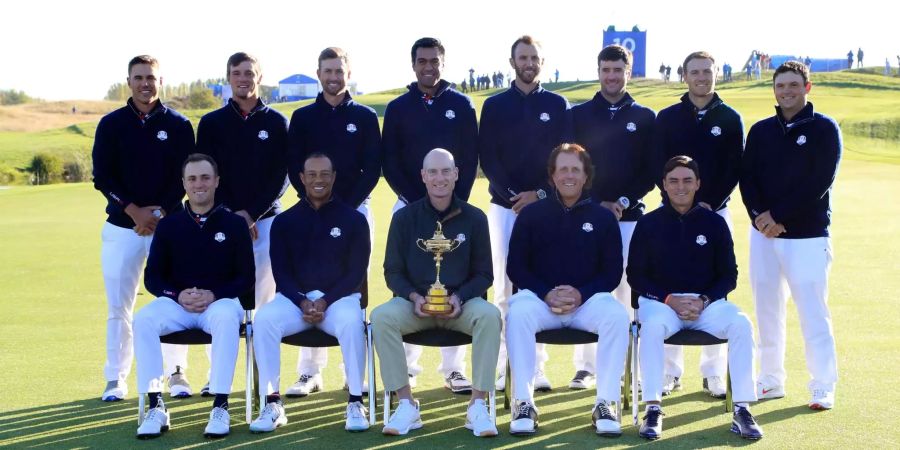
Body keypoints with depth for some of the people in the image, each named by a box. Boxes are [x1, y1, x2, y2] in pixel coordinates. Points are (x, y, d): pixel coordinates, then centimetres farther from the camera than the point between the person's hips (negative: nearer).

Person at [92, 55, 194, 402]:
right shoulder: (111, 124, 6)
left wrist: (159, 211, -12)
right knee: (118, 305, 2)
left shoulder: (179, 125, 5)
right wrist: (134, 210, -11)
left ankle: (176, 373, 12)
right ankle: (116, 380, 11)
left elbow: (185, 177, 0)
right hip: (121, 226, 1)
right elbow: (101, 176, 0)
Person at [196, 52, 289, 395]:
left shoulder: (276, 123, 7)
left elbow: (281, 176, 2)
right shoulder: (212, 123, 8)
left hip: (265, 220, 0)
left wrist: (252, 213, -9)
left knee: (264, 298, 0)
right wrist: (231, 215, -9)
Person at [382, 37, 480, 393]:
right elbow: (389, 163, 4)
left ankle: (453, 368, 4)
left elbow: (470, 159, 5)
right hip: (409, 205, 0)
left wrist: (457, 201, -7)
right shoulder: (398, 108, 7)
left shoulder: (461, 105, 7)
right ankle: (406, 367, 5)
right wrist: (416, 201, -7)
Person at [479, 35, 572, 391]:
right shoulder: (495, 106, 8)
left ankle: (536, 368, 3)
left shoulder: (557, 105, 9)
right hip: (504, 206, 0)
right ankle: (503, 368, 3)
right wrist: (512, 194, -11)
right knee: (504, 289, -1)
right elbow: (487, 158, 2)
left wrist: (541, 193, -9)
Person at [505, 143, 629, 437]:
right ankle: (524, 403, -25)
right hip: (540, 297, 0)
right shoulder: (531, 214, 7)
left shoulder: (603, 217, 8)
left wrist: (581, 294, -14)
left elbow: (613, 271, 5)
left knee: (617, 316, -31)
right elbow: (516, 267, 4)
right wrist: (546, 293, -14)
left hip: (589, 299, 1)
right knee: (517, 314, -34)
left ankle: (605, 404, -22)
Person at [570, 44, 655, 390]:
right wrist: (597, 203, -7)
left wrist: (624, 201, -7)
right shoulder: (579, 115, 8)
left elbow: (651, 171, 6)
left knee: (627, 291, 1)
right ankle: (585, 367, 5)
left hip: (631, 216, 1)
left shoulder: (645, 118, 9)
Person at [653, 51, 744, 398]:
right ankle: (670, 371, 5)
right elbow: (659, 167, 2)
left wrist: (710, 203, -10)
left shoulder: (730, 119, 7)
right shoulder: (667, 118, 7)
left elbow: (734, 170, 2)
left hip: (715, 212, 0)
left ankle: (714, 373, 7)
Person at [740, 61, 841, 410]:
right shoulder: (760, 131, 12)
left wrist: (779, 215, -15)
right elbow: (747, 178, 5)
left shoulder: (824, 129, 0)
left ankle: (823, 388, 3)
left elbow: (819, 184, -10)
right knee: (767, 311, 8)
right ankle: (771, 381, 19)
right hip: (763, 234, 4)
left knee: (812, 312, -6)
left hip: (808, 235, -4)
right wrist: (760, 215, -12)